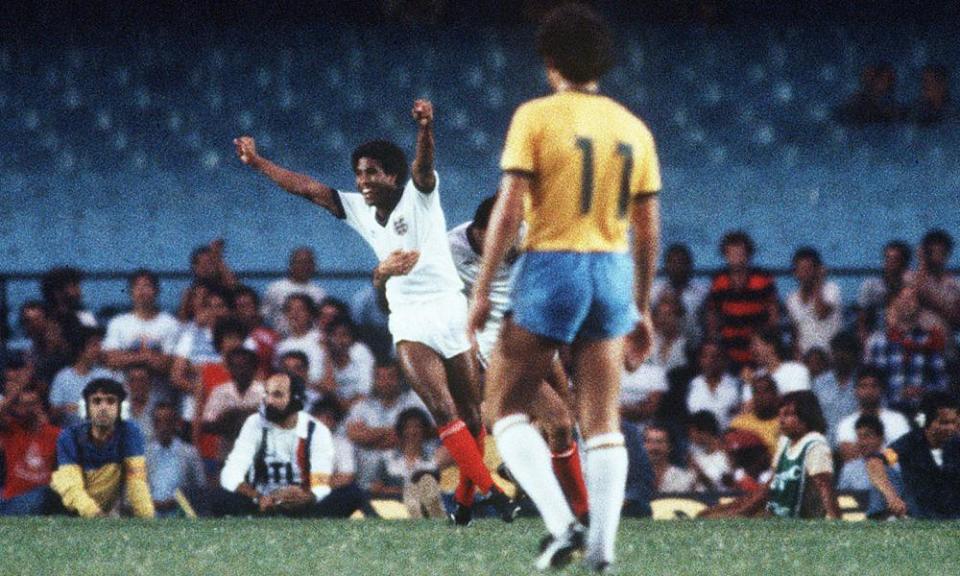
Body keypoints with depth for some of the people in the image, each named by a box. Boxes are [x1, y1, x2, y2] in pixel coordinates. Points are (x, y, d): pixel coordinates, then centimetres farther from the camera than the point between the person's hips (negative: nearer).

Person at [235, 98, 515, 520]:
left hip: (448, 309, -3)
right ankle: (491, 491, -19)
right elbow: (306, 188, 13)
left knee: (470, 416, 2)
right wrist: (257, 163, 13)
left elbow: (423, 165, -25)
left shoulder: (418, 196, -4)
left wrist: (425, 128, -45)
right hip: (408, 323, 3)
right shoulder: (358, 210, 9)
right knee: (443, 413, -15)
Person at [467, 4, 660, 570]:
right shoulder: (634, 128, 8)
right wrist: (642, 306, 19)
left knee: (508, 406, 5)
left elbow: (508, 211, -11)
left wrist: (482, 290, -6)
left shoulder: (535, 117, -5)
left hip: (551, 269, -4)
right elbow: (649, 229, 11)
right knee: (604, 423, 9)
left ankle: (561, 522, -12)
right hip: (613, 271, 4)